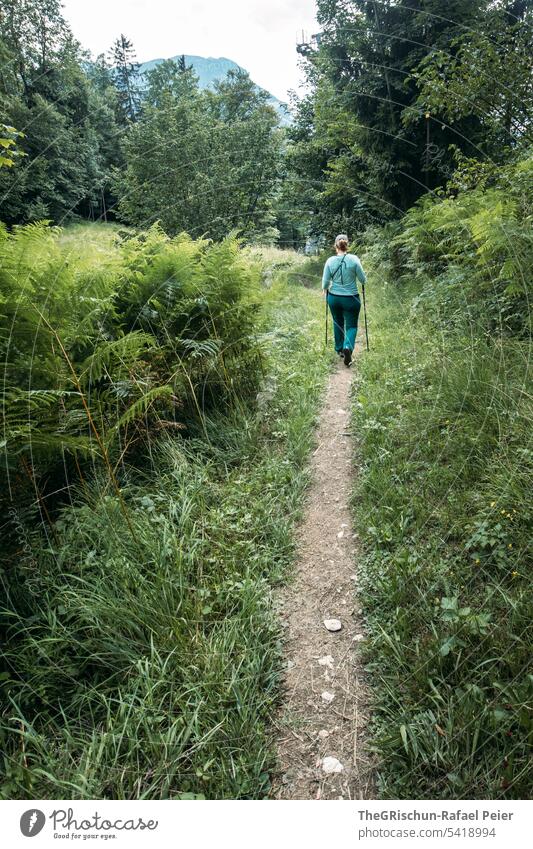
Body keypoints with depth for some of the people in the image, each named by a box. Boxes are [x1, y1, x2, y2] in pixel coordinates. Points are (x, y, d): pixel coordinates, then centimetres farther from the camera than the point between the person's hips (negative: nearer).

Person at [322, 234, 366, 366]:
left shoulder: (330, 261, -7)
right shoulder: (354, 259, -12)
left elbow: (325, 281, -2)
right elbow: (363, 279, -6)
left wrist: (325, 290, 19)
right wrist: (362, 281, 17)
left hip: (334, 297, 2)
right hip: (351, 299, -2)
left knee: (338, 323, 22)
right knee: (351, 325, 7)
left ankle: (339, 349, 33)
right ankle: (348, 347, -19)